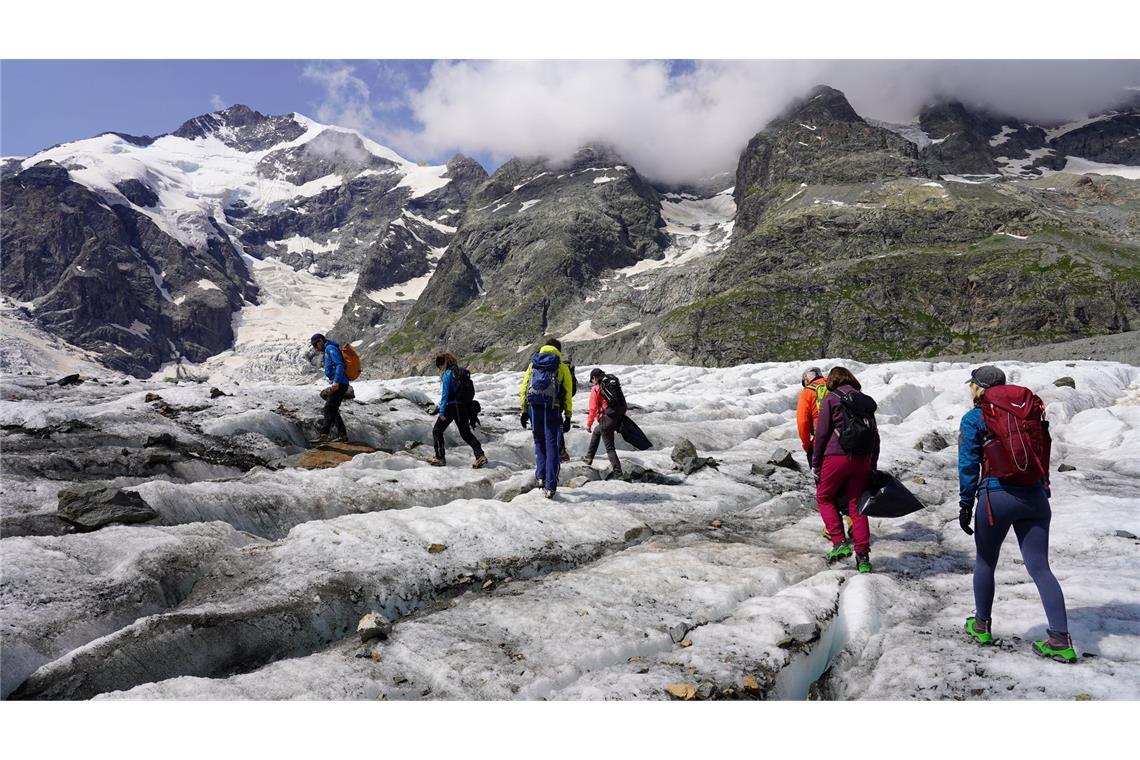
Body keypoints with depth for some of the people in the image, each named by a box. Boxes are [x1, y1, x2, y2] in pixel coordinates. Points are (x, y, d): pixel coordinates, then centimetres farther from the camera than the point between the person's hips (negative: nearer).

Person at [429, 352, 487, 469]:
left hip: (450, 407, -7)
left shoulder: (447, 374, -11)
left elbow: (445, 394, -16)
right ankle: (480, 455, 0)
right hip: (463, 406, 7)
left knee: (437, 431, 10)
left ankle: (440, 458, 9)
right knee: (466, 433, 13)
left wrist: (442, 411, -14)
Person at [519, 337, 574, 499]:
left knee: (539, 441, 22)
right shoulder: (562, 367, 10)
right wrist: (567, 417, 7)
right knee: (552, 445, 1)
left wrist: (523, 411, 14)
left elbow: (523, 388, 12)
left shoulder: (533, 364, 17)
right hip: (552, 408, -2)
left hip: (534, 407, 2)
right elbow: (567, 394, 4)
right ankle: (550, 486, -2)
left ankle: (541, 475, 14)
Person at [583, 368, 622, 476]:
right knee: (596, 433, 30)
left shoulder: (595, 389, -5)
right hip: (618, 418, 8)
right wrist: (622, 416, 24)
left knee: (609, 447, 0)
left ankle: (617, 471, -2)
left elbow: (593, 409, -7)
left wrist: (589, 424, 1)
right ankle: (589, 457, 37)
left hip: (606, 420, -8)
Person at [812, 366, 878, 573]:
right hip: (862, 460, 5)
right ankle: (863, 556, 6)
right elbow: (875, 435, 15)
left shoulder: (831, 398, -2)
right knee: (856, 505, 10)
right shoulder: (866, 400, 15)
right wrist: (873, 466, 20)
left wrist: (816, 463, 0)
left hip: (837, 456, -5)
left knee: (824, 497, 13)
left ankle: (839, 542, 1)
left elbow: (822, 433, -6)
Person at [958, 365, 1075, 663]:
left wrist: (965, 505, -1)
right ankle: (1061, 640, 2)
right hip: (1035, 497, 4)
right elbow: (1044, 456, 14)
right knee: (1040, 568, 7)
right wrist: (1043, 493, 21)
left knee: (985, 563, 14)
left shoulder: (973, 419, -3)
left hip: (997, 497, -4)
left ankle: (981, 626, 26)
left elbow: (968, 465, -6)